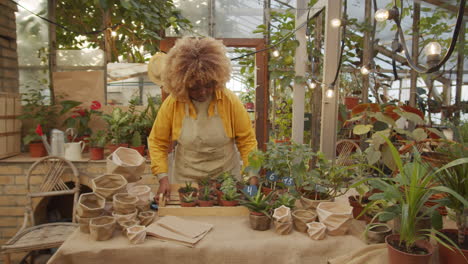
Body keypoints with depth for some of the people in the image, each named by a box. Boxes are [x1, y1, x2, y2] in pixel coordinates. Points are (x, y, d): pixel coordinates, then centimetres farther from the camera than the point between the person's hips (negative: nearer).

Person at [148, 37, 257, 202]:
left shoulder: (230, 101, -12)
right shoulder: (171, 104, -12)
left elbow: (246, 140, -5)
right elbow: (157, 143, -3)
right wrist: (163, 177, -12)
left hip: (227, 180, 1)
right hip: (185, 180, 0)